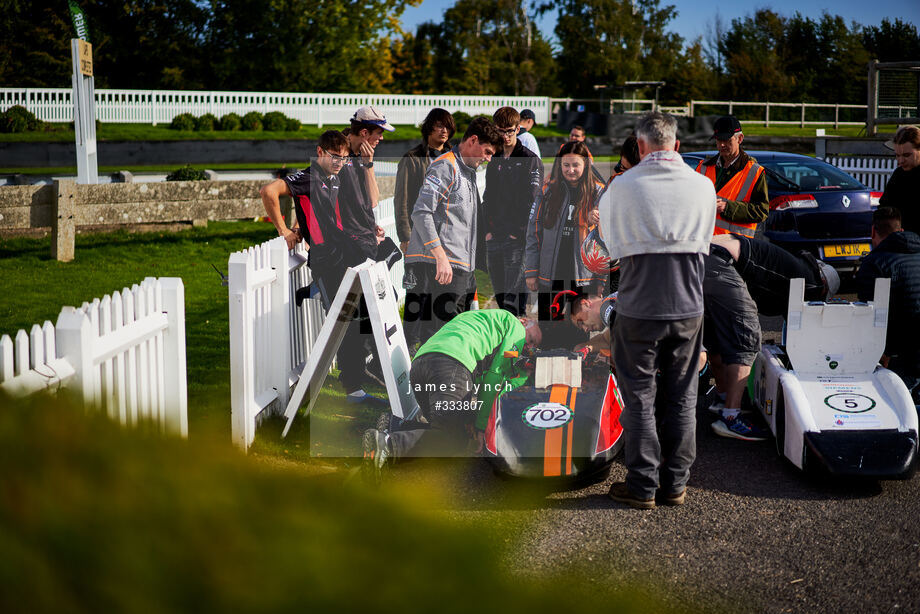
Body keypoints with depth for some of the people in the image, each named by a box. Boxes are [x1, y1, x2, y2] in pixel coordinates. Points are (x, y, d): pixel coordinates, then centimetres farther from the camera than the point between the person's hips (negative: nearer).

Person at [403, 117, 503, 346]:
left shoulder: (469, 171, 24)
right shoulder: (445, 166, -7)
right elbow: (421, 212, -17)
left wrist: (470, 267, 22)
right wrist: (441, 256, -22)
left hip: (460, 267, 10)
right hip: (439, 265, -10)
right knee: (438, 334, -11)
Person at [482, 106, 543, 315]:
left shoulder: (530, 160, -4)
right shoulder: (494, 161, 16)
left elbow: (532, 200, -10)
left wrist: (518, 231, -14)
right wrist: (488, 229, 8)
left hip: (518, 237, -7)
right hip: (495, 237, 7)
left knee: (513, 295, -12)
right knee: (499, 292, 11)